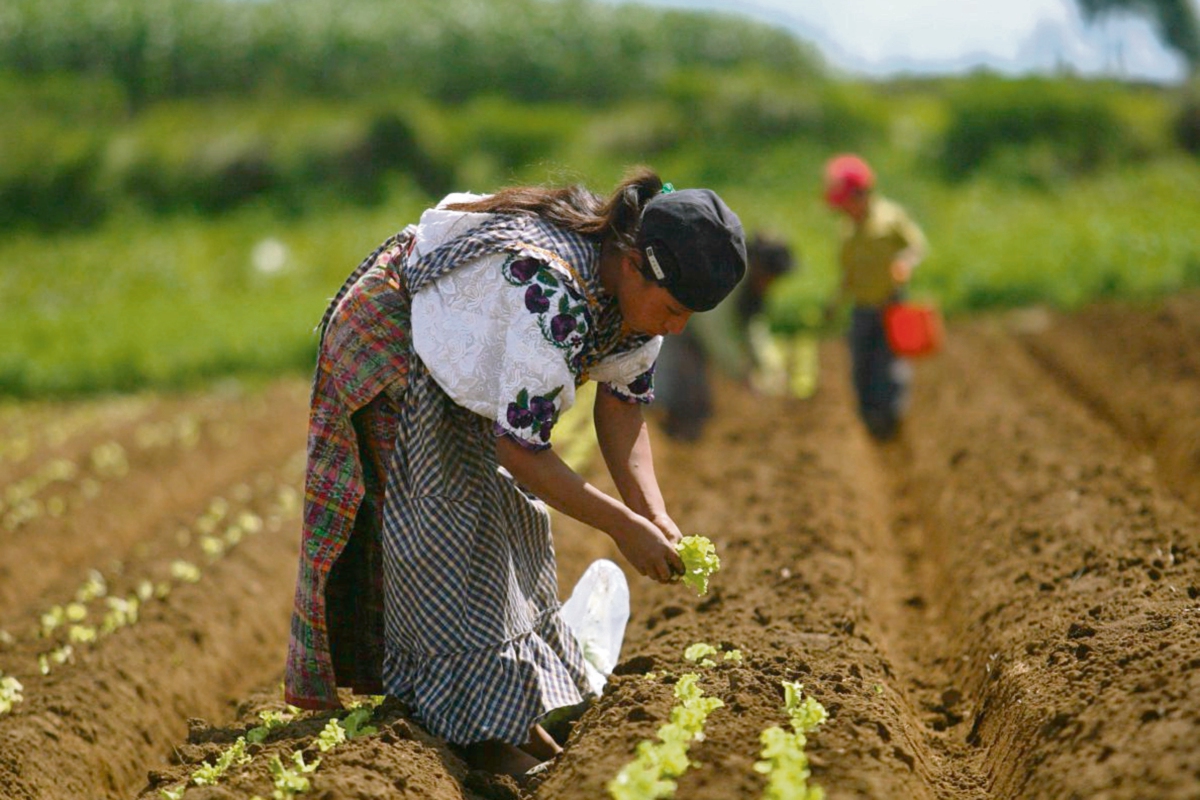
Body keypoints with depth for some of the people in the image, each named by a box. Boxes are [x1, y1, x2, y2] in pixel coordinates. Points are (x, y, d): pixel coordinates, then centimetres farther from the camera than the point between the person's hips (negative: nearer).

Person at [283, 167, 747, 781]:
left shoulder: (640, 284, -15)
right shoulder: (555, 297, -41)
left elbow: (622, 403, -2)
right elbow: (520, 448, -36)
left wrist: (654, 515, -14)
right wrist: (622, 527, -29)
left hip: (466, 356, 8)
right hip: (391, 335, -8)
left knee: (511, 512, 5)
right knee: (446, 524, -12)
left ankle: (513, 713, 13)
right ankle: (479, 730, -4)